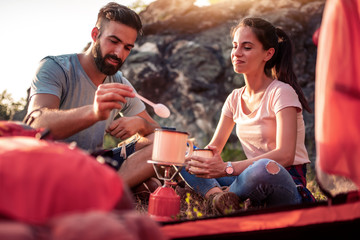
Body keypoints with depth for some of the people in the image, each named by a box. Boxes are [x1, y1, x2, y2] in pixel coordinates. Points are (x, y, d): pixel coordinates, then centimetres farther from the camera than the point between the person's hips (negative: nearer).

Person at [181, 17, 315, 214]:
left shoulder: (282, 93, -10)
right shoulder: (235, 99, 12)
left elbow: (285, 155, -23)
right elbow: (214, 148, 12)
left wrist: (227, 168, -30)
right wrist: (199, 156, -13)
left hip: (288, 183, -6)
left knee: (264, 169, -42)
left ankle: (222, 195, -16)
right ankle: (217, 194, -29)